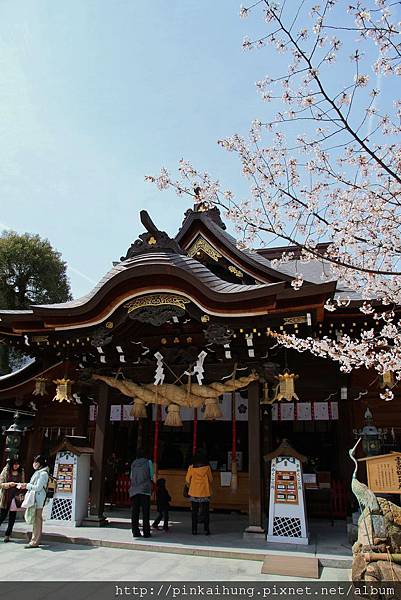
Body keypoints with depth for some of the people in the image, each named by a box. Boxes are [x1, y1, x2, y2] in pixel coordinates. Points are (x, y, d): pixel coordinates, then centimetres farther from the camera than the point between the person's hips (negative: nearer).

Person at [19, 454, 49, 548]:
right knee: (35, 520, 12)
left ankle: (35, 542, -4)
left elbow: (38, 487, -16)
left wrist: (26, 486, -10)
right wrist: (25, 485, 9)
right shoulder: (38, 472, 18)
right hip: (34, 498, 9)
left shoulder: (43, 473, -12)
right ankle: (34, 540, 19)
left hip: (38, 499, -9)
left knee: (37, 520, -6)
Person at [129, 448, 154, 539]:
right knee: (146, 512, 0)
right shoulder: (148, 462, 1)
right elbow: (151, 476, 3)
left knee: (135, 512, 6)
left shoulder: (133, 463, 9)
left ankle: (135, 532, 6)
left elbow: (131, 476, 14)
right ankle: (146, 532, 0)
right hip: (145, 490, -3)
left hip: (134, 490, 3)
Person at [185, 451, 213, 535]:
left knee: (194, 512, 9)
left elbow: (187, 481, 1)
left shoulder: (191, 467, -3)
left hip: (194, 493, 1)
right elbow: (211, 480, 2)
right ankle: (206, 530, 6)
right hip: (205, 493, 0)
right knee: (205, 512, 8)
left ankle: (194, 530, 8)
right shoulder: (207, 467, -5)